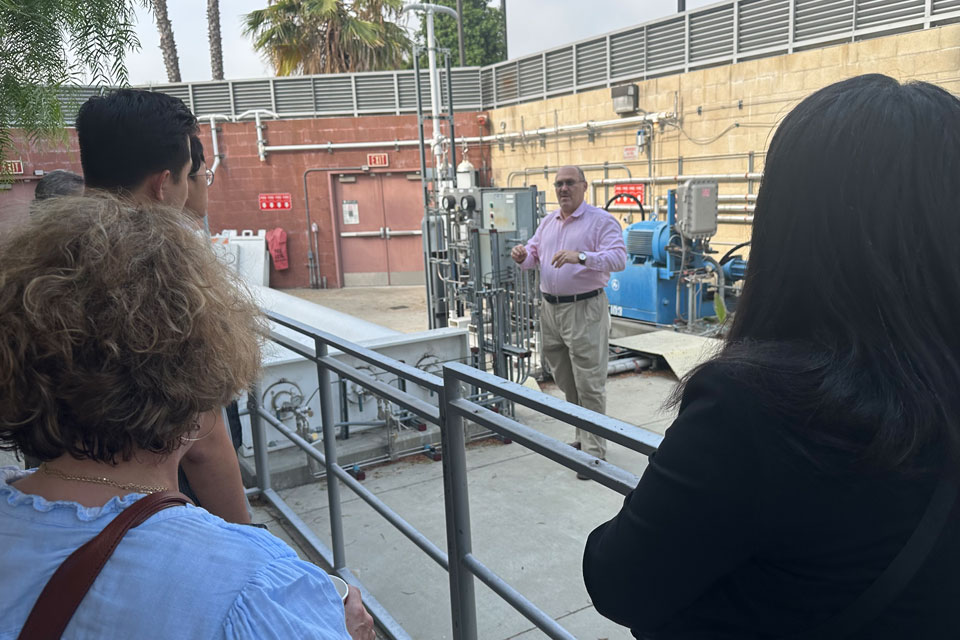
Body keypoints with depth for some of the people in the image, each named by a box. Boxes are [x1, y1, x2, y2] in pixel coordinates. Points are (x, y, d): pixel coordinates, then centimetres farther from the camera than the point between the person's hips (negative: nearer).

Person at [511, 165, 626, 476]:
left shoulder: (601, 220, -7)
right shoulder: (548, 222, 15)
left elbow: (619, 258, -18)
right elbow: (534, 251, 22)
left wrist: (581, 257, -33)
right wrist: (523, 256, -3)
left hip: (584, 310, -7)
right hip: (550, 308, 7)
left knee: (589, 384, -4)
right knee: (565, 381, 16)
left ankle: (594, 452, 5)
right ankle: (582, 438, 31)